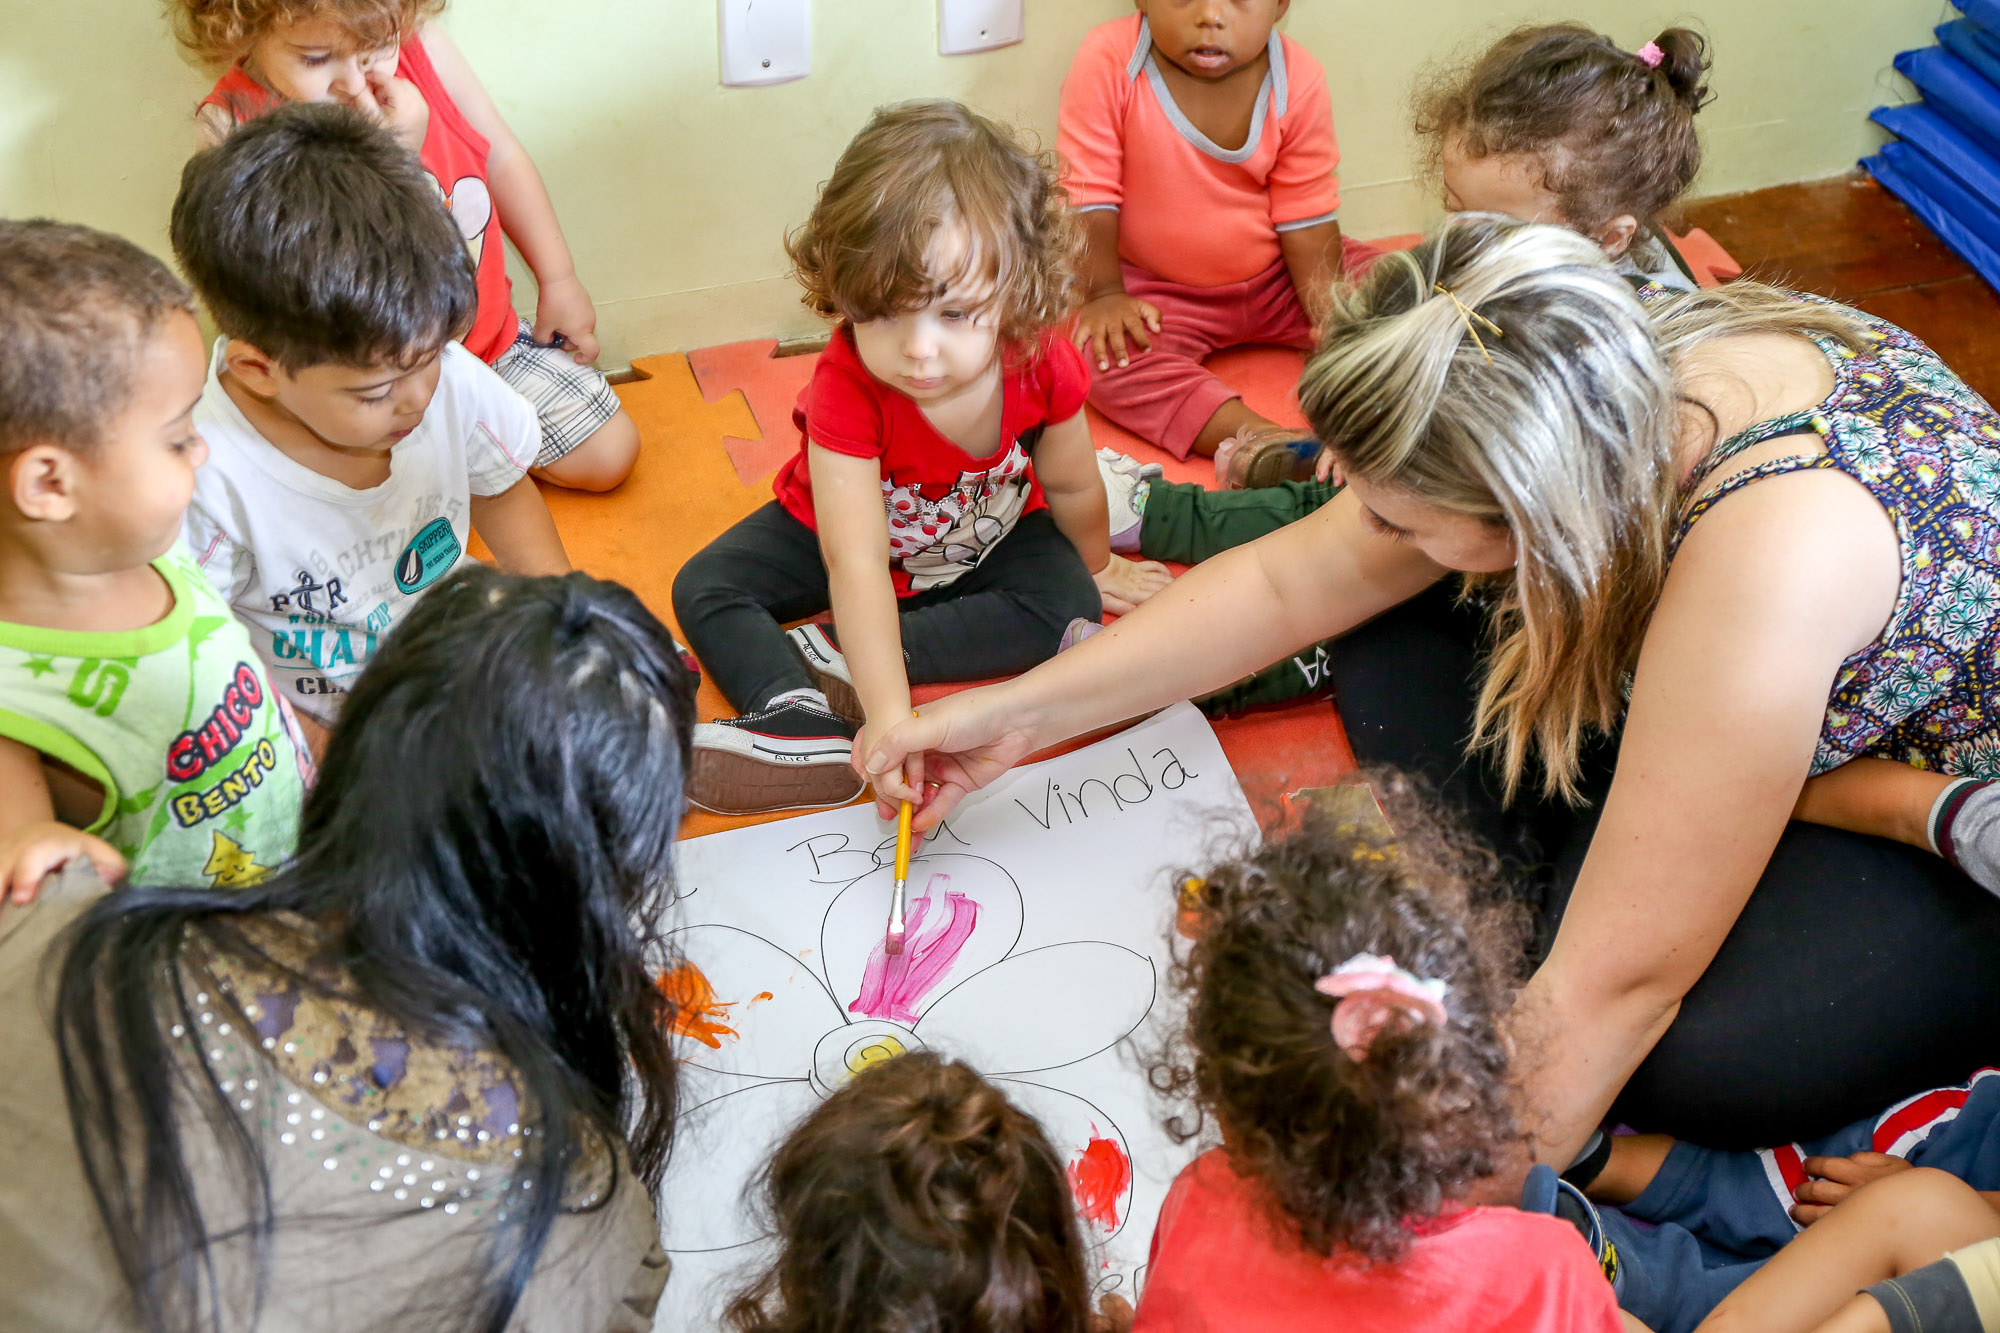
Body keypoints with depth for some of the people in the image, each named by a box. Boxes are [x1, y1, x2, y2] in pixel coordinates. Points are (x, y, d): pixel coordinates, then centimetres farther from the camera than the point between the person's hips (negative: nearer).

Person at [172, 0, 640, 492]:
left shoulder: (421, 47, -11)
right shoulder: (233, 124, -24)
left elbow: (502, 157, 6)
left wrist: (559, 282, 8)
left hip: (488, 331, 4)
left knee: (609, 456, 3)